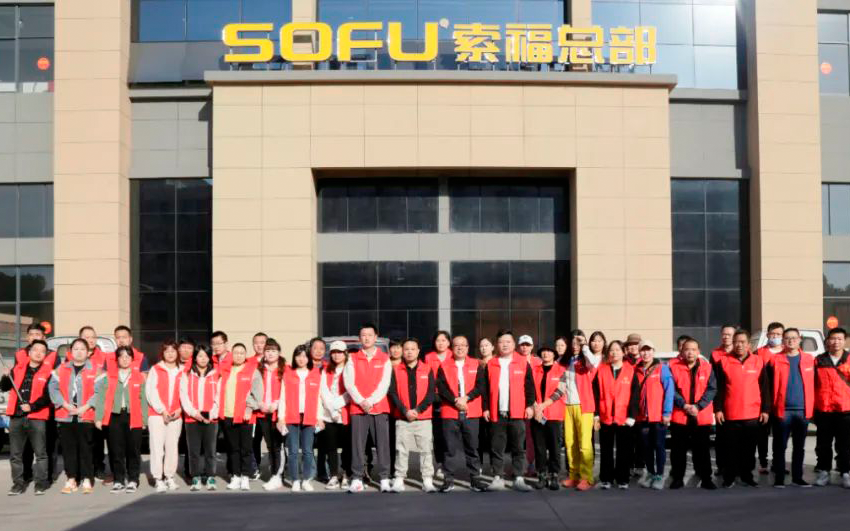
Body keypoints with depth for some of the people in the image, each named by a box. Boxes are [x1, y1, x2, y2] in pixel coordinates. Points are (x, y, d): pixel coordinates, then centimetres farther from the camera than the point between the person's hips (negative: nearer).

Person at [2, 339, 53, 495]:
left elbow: (48, 396, -7)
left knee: (40, 453, 0)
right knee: (15, 453, 7)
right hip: (16, 417, 4)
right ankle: (18, 483, 14)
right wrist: (6, 377, -6)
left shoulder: (48, 371, 1)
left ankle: (41, 482, 7)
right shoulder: (18, 369, 12)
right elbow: (4, 388, 13)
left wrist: (32, 406, -18)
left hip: (37, 418, -4)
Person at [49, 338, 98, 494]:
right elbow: (53, 388, 4)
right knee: (68, 449, 6)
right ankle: (71, 480, 13)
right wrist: (66, 405, -9)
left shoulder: (95, 370, 3)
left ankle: (87, 480, 5)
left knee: (86, 449, -1)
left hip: (86, 416, -3)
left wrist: (86, 407, -13)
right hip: (65, 416, 3)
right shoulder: (61, 369, 11)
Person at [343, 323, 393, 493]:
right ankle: (357, 479, 3)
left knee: (383, 444, -4)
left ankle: (384, 479, 0)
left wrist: (371, 401, -11)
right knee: (357, 445, -2)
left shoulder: (384, 359, 7)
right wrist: (361, 401, -11)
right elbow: (349, 383, 1)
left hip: (379, 408, -1)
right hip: (357, 408, 1)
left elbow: (384, 384, -1)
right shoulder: (352, 359, 9)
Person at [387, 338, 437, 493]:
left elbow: (431, 393, 0)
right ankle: (399, 480, 4)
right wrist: (405, 411, -11)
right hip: (402, 418, 0)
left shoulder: (427, 370, 6)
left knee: (426, 449, -1)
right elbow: (392, 393, -1)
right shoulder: (396, 371, 6)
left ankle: (427, 480, 4)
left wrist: (418, 410, -11)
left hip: (423, 418, 0)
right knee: (401, 450, 0)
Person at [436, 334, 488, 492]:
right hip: (450, 413, -1)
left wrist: (466, 398, -14)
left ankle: (475, 478, 12)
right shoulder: (444, 366, 6)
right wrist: (455, 400, -15)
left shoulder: (476, 366, 8)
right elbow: (441, 388, -3)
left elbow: (481, 386, -1)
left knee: (472, 447, 5)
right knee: (451, 448, 2)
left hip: (472, 413, 1)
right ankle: (449, 479, 7)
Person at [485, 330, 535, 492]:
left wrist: (530, 405, -4)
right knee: (497, 448, 4)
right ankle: (497, 478, 11)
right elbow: (486, 388, 9)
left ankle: (519, 479, 8)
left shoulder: (523, 363, 4)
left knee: (518, 448, 3)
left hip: (517, 413, -1)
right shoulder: (491, 365, 7)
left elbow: (529, 386, 3)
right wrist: (486, 408, 3)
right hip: (496, 413, 1)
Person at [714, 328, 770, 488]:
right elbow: (718, 388, 1)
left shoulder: (758, 362, 4)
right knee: (731, 448, 4)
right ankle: (729, 477, 12)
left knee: (749, 449, 10)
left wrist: (765, 409, 2)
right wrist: (718, 409, -4)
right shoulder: (723, 361, 1)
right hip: (730, 414, -1)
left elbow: (764, 388, 6)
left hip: (753, 414, 1)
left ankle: (747, 476, 21)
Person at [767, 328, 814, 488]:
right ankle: (779, 478, 8)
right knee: (780, 446, 2)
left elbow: (813, 384, 8)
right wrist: (770, 407, -6)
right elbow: (769, 385, -1)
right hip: (782, 410, -2)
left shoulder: (809, 359, 7)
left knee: (799, 446, 11)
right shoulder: (775, 360, 0)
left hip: (803, 410, 3)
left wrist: (812, 407, 2)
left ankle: (797, 477, 20)